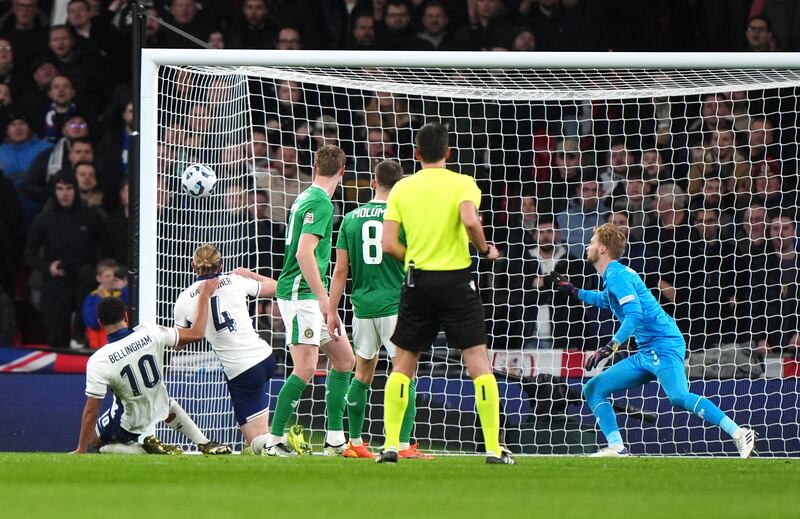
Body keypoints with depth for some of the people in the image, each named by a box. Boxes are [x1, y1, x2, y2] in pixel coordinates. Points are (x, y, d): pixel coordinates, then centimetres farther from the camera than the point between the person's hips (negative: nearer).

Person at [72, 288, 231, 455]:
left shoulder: (98, 361, -26)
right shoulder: (149, 333, -20)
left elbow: (91, 411, -22)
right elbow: (196, 333, -10)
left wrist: (81, 451, -13)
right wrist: (204, 296, 2)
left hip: (128, 423, -5)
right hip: (159, 409, 5)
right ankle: (205, 445, 28)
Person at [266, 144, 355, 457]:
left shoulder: (305, 198, 16)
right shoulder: (320, 203, -14)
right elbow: (304, 253, -23)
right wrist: (323, 297, -21)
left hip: (311, 294, 10)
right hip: (300, 293, -10)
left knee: (345, 359, 12)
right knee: (305, 369, -14)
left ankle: (335, 439, 14)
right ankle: (275, 440, -10)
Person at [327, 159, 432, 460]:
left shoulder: (351, 219, 6)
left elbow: (340, 271, 7)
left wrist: (332, 311, 11)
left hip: (363, 307, 4)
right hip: (396, 305, -4)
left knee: (363, 372, 17)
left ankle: (355, 443, 19)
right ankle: (403, 445, -11)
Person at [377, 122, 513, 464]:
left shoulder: (402, 188, 6)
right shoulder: (462, 184, -2)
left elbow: (388, 244, -1)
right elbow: (470, 221, -22)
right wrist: (485, 250, -4)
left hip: (418, 282, 2)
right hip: (456, 279, -2)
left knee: (403, 364, 11)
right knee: (478, 361, 1)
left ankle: (390, 445, 2)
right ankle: (493, 448, -5)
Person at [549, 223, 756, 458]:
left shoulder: (616, 275, -9)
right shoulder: (612, 276, 21)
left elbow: (634, 315, -23)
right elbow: (606, 300, 47)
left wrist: (609, 348, -28)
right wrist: (574, 291, 49)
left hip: (664, 345, -10)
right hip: (646, 354, 10)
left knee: (679, 397, -32)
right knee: (593, 390, 10)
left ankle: (740, 434, -35)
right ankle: (617, 448, -1)